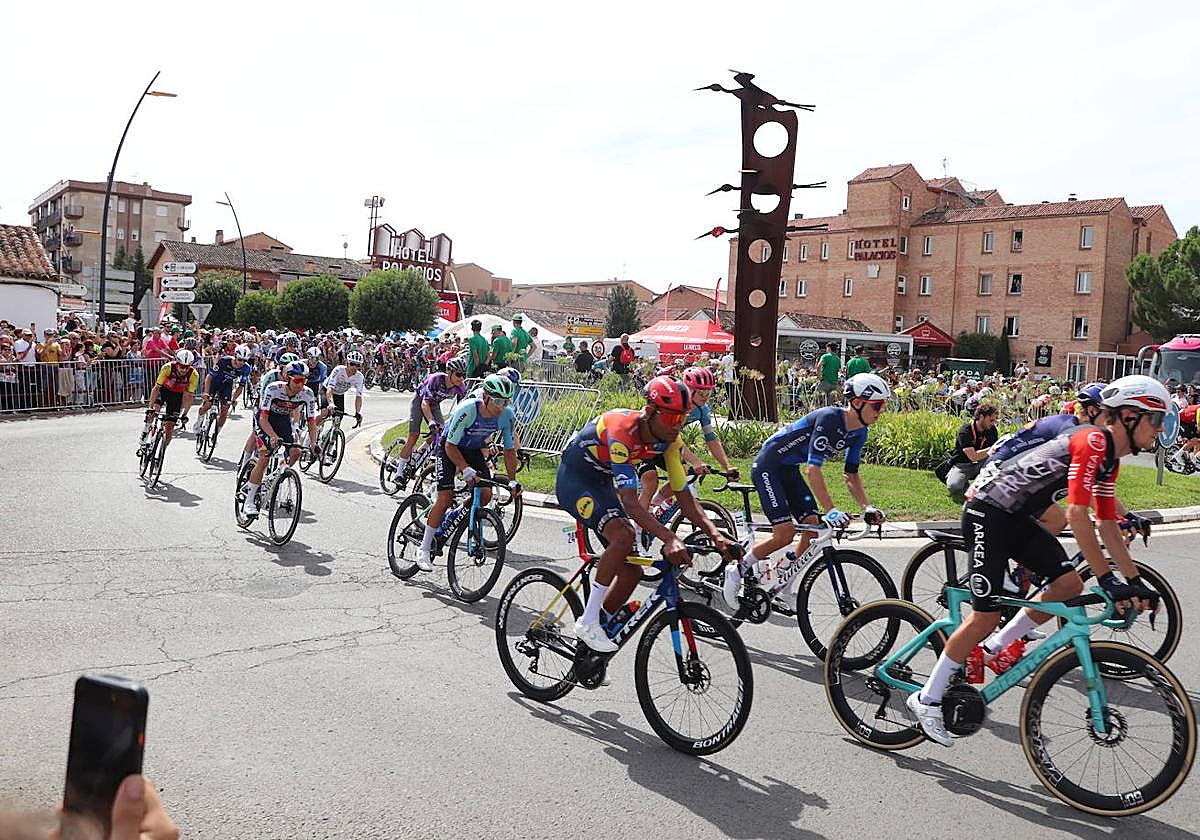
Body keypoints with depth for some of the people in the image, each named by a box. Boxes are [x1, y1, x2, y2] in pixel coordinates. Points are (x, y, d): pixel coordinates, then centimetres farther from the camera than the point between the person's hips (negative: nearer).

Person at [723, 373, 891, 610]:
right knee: (785, 534, -16)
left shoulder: (858, 433, -2)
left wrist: (868, 507, -9)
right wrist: (831, 511, -38)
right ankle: (736, 571, 3)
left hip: (789, 470, 9)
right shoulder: (828, 418, -28)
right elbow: (813, 470, -33)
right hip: (767, 466, -9)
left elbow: (851, 476, 6)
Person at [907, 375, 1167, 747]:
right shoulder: (1093, 442, -20)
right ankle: (927, 699, 4)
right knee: (985, 616, -8)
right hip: (988, 511, -9)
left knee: (1069, 585, -1)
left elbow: (1107, 524, 15)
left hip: (1018, 517, 10)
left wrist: (1135, 582, 10)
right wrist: (1108, 580, -26)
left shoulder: (1110, 458, 11)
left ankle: (998, 646, 16)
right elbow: (1077, 515, -27)